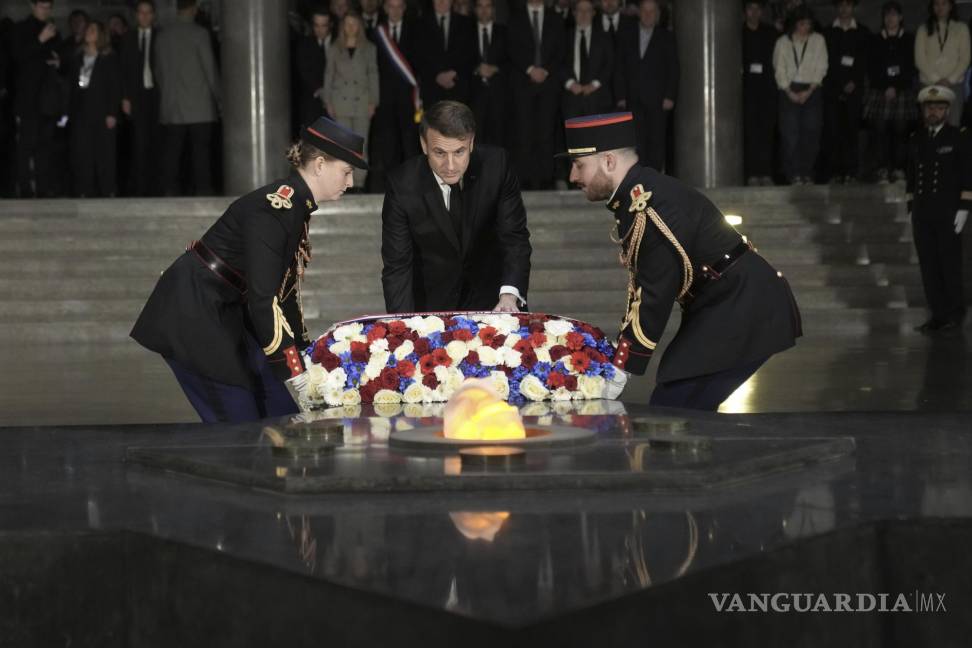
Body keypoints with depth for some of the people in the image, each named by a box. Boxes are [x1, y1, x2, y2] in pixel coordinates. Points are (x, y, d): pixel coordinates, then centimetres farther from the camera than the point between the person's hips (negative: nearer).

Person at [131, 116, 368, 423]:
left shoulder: (298, 207, 6)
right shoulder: (272, 209, -23)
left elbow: (285, 290, 13)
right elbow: (262, 301, -27)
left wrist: (305, 360, 11)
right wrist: (298, 375, -26)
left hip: (225, 314, 9)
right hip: (192, 315, -9)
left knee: (282, 417, 6)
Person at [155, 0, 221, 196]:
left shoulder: (163, 35, 8)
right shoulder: (199, 33, -5)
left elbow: (159, 70, 12)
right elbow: (210, 68, -4)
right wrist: (218, 97, 5)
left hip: (171, 107, 4)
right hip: (199, 106, -4)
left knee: (172, 151, 4)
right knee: (201, 150, -2)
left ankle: (170, 191, 2)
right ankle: (202, 191, -4)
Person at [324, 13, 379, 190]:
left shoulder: (369, 49, 8)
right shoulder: (334, 49, 9)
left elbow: (373, 75, 6)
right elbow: (329, 75, 10)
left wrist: (373, 101, -1)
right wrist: (328, 102, 3)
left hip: (362, 102, 0)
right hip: (341, 102, 0)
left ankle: (359, 181, 1)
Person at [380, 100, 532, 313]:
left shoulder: (495, 165, -15)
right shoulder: (402, 185, -18)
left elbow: (514, 236, -11)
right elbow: (397, 266, -15)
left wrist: (510, 294, -28)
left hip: (490, 297, 1)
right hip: (430, 304, -1)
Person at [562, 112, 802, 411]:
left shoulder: (652, 205, -22)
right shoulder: (634, 196, 8)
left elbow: (655, 297, -22)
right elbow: (641, 288, 10)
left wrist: (617, 374, -18)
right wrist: (618, 358, 5)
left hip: (743, 315, -10)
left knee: (670, 411, -13)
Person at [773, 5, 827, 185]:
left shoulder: (818, 40, 8)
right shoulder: (783, 42, 7)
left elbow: (821, 68, 4)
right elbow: (779, 70, 4)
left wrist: (809, 91, -6)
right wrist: (790, 92, -7)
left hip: (811, 90, 1)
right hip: (789, 91, -1)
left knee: (811, 133, -4)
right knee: (790, 133, -8)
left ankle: (807, 173, 2)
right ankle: (793, 174, -5)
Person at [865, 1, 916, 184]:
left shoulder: (909, 40, 9)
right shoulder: (876, 40, 11)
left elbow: (910, 68, 2)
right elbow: (872, 69, 5)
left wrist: (895, 88, -9)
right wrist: (886, 87, -8)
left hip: (902, 91, -1)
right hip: (879, 91, 1)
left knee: (900, 131, -5)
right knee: (880, 131, -9)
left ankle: (899, 169, -4)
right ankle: (882, 170, -9)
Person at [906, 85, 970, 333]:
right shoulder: (916, 139, 10)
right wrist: (911, 209, 11)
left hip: (948, 213, -4)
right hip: (922, 213, 4)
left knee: (950, 263, 1)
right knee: (928, 265, 5)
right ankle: (938, 315, 12)